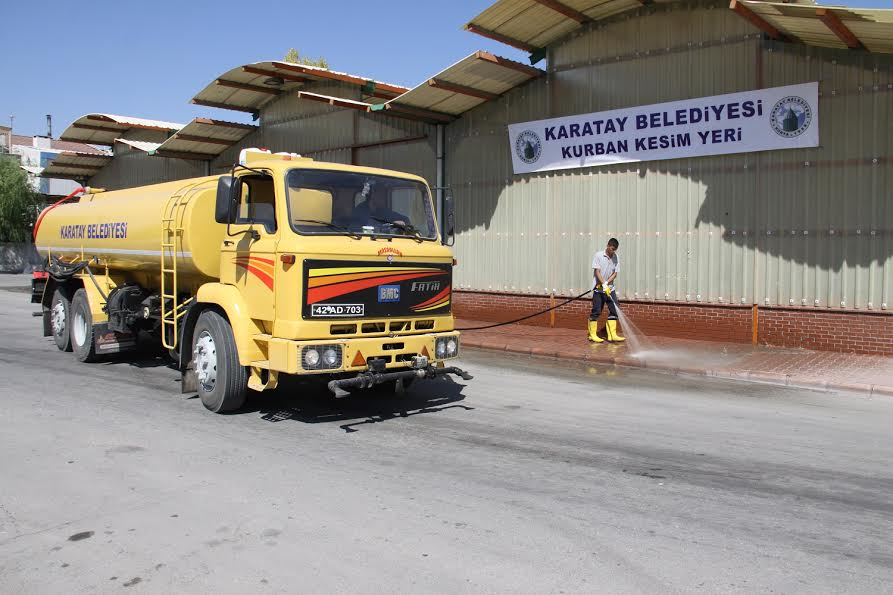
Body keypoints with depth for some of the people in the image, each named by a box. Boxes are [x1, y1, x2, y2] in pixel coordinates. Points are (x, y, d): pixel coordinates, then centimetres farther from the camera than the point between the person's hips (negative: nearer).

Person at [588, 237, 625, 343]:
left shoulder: (616, 258, 4)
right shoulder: (598, 255, -9)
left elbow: (615, 273, 1)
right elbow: (597, 272, -14)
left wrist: (606, 283, -14)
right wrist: (603, 285, -23)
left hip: (610, 288, 5)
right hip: (598, 288, -5)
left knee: (614, 310, 0)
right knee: (596, 311, -1)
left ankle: (612, 335, 5)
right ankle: (592, 334, 10)